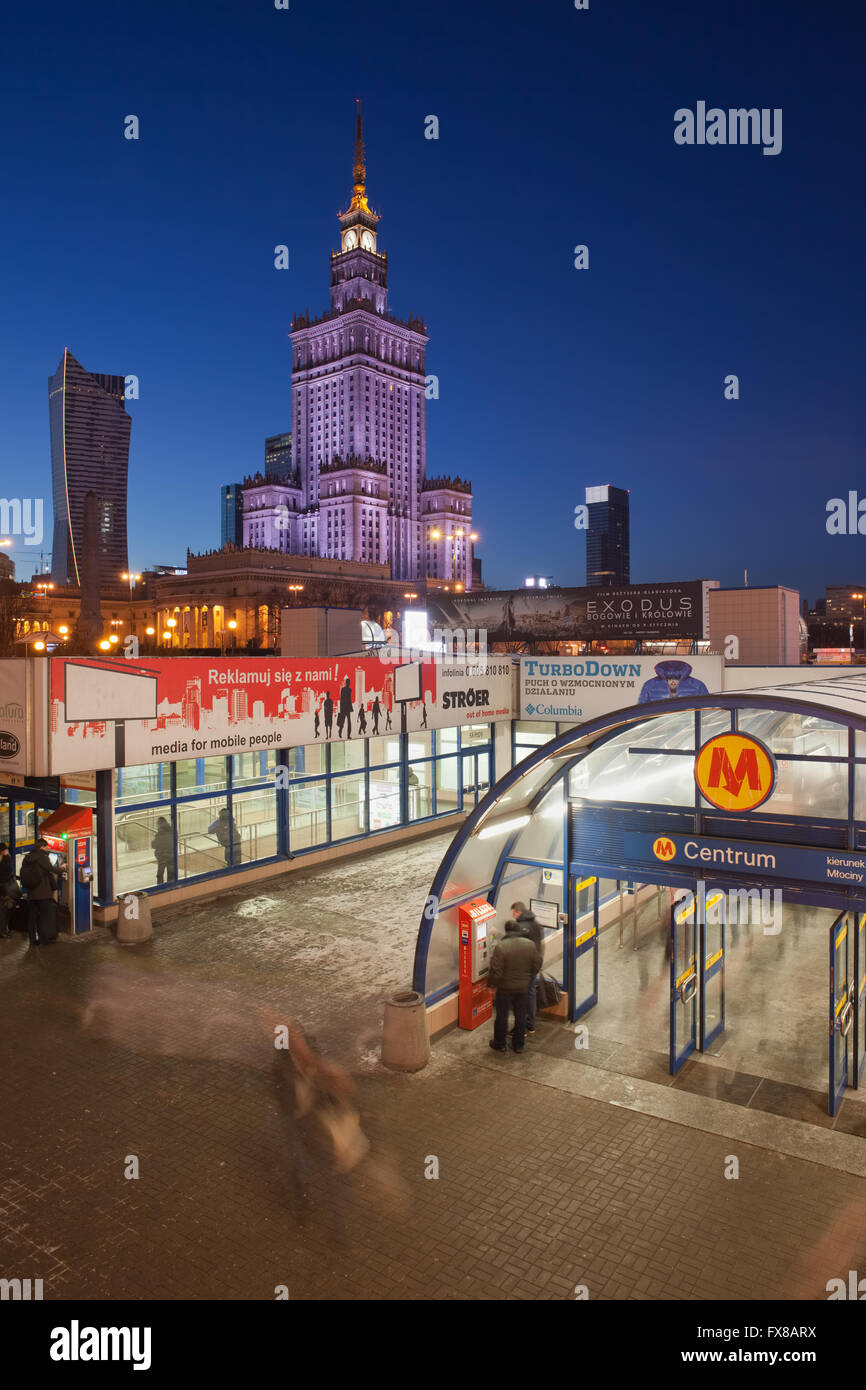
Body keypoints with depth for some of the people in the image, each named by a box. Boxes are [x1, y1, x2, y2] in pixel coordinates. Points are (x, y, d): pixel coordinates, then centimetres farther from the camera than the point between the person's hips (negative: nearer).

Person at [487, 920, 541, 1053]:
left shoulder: (500, 946, -22)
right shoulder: (530, 944, -8)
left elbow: (496, 971, -20)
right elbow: (537, 965, 1)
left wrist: (491, 984, -3)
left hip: (505, 988, -3)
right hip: (523, 987, 4)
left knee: (501, 1015, 13)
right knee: (521, 1016, 18)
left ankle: (499, 1044, 26)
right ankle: (519, 1044, 28)